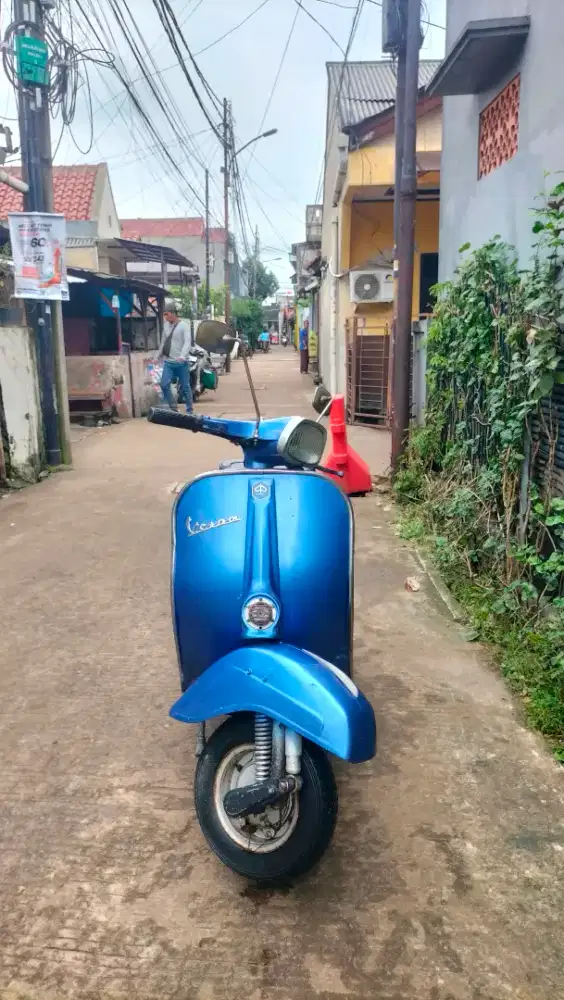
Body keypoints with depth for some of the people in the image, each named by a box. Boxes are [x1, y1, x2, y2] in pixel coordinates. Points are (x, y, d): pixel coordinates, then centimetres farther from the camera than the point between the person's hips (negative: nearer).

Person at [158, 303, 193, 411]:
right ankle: (173, 408, 7)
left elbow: (187, 342, -20)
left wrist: (182, 356, -34)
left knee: (185, 386, 3)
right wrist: (159, 354, 19)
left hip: (181, 363, -5)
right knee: (164, 384, -5)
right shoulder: (166, 325, 11)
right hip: (168, 362, 6)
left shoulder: (183, 325, -9)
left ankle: (189, 410, 16)